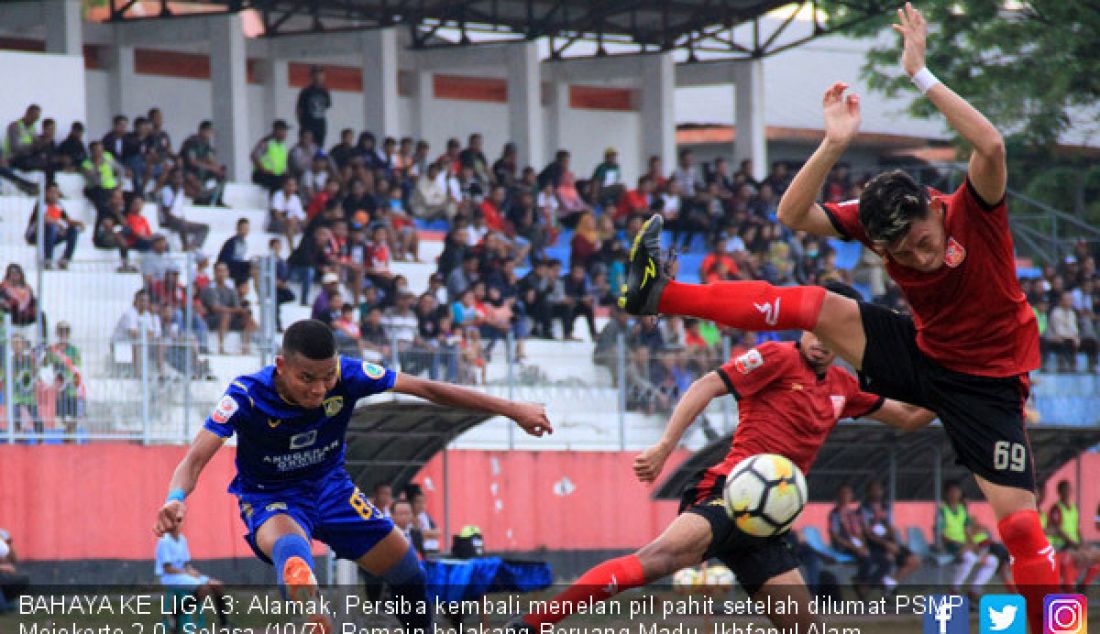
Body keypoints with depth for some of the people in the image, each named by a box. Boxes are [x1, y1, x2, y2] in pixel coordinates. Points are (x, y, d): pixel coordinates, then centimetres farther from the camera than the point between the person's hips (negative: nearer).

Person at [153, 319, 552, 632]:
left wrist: (511, 410, -12)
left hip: (329, 486, 4)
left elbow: (427, 390, -15)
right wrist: (176, 500, -57)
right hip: (269, 498, -4)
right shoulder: (247, 395, -30)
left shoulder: (347, 375, -23)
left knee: (409, 574, 7)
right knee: (292, 551, -41)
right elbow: (195, 459, -34)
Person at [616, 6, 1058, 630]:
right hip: (923, 354, 4)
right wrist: (835, 144, -29)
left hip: (987, 380, -4)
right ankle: (662, 294, -11)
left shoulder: (974, 211, -25)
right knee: (816, 306, -11)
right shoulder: (877, 222, -12)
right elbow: (792, 216, -16)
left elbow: (991, 145, -44)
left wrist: (922, 74, -45)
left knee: (1019, 520, -15)